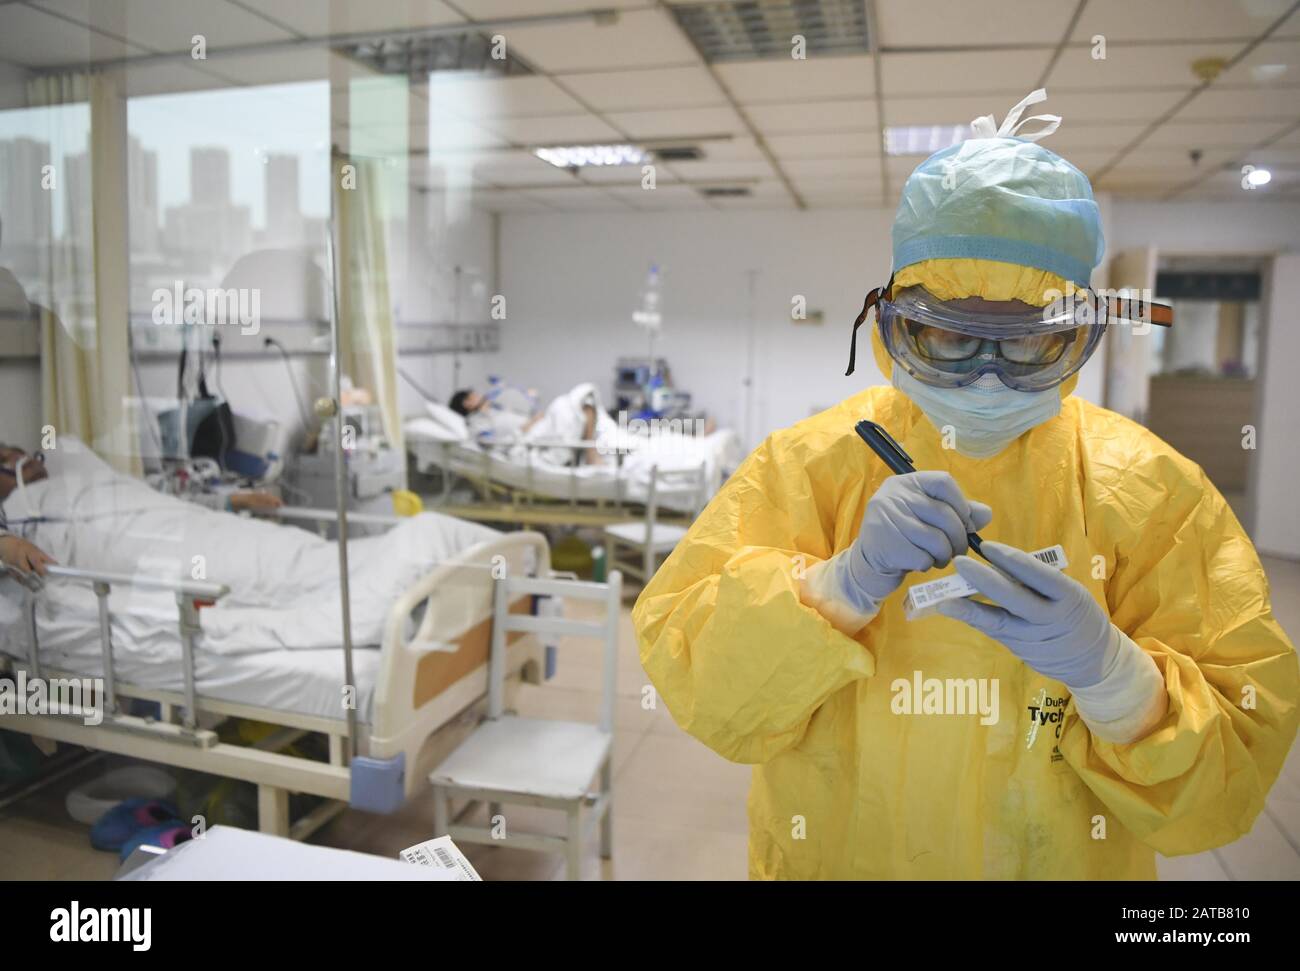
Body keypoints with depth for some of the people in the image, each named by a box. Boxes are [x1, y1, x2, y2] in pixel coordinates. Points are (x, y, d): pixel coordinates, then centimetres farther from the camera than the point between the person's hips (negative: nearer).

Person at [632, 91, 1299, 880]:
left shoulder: (1147, 490, -12)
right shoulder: (809, 462, -15)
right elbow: (691, 680, -20)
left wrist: (1108, 670, -32)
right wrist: (842, 586, -36)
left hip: (1068, 862, 1)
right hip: (829, 856, 0)